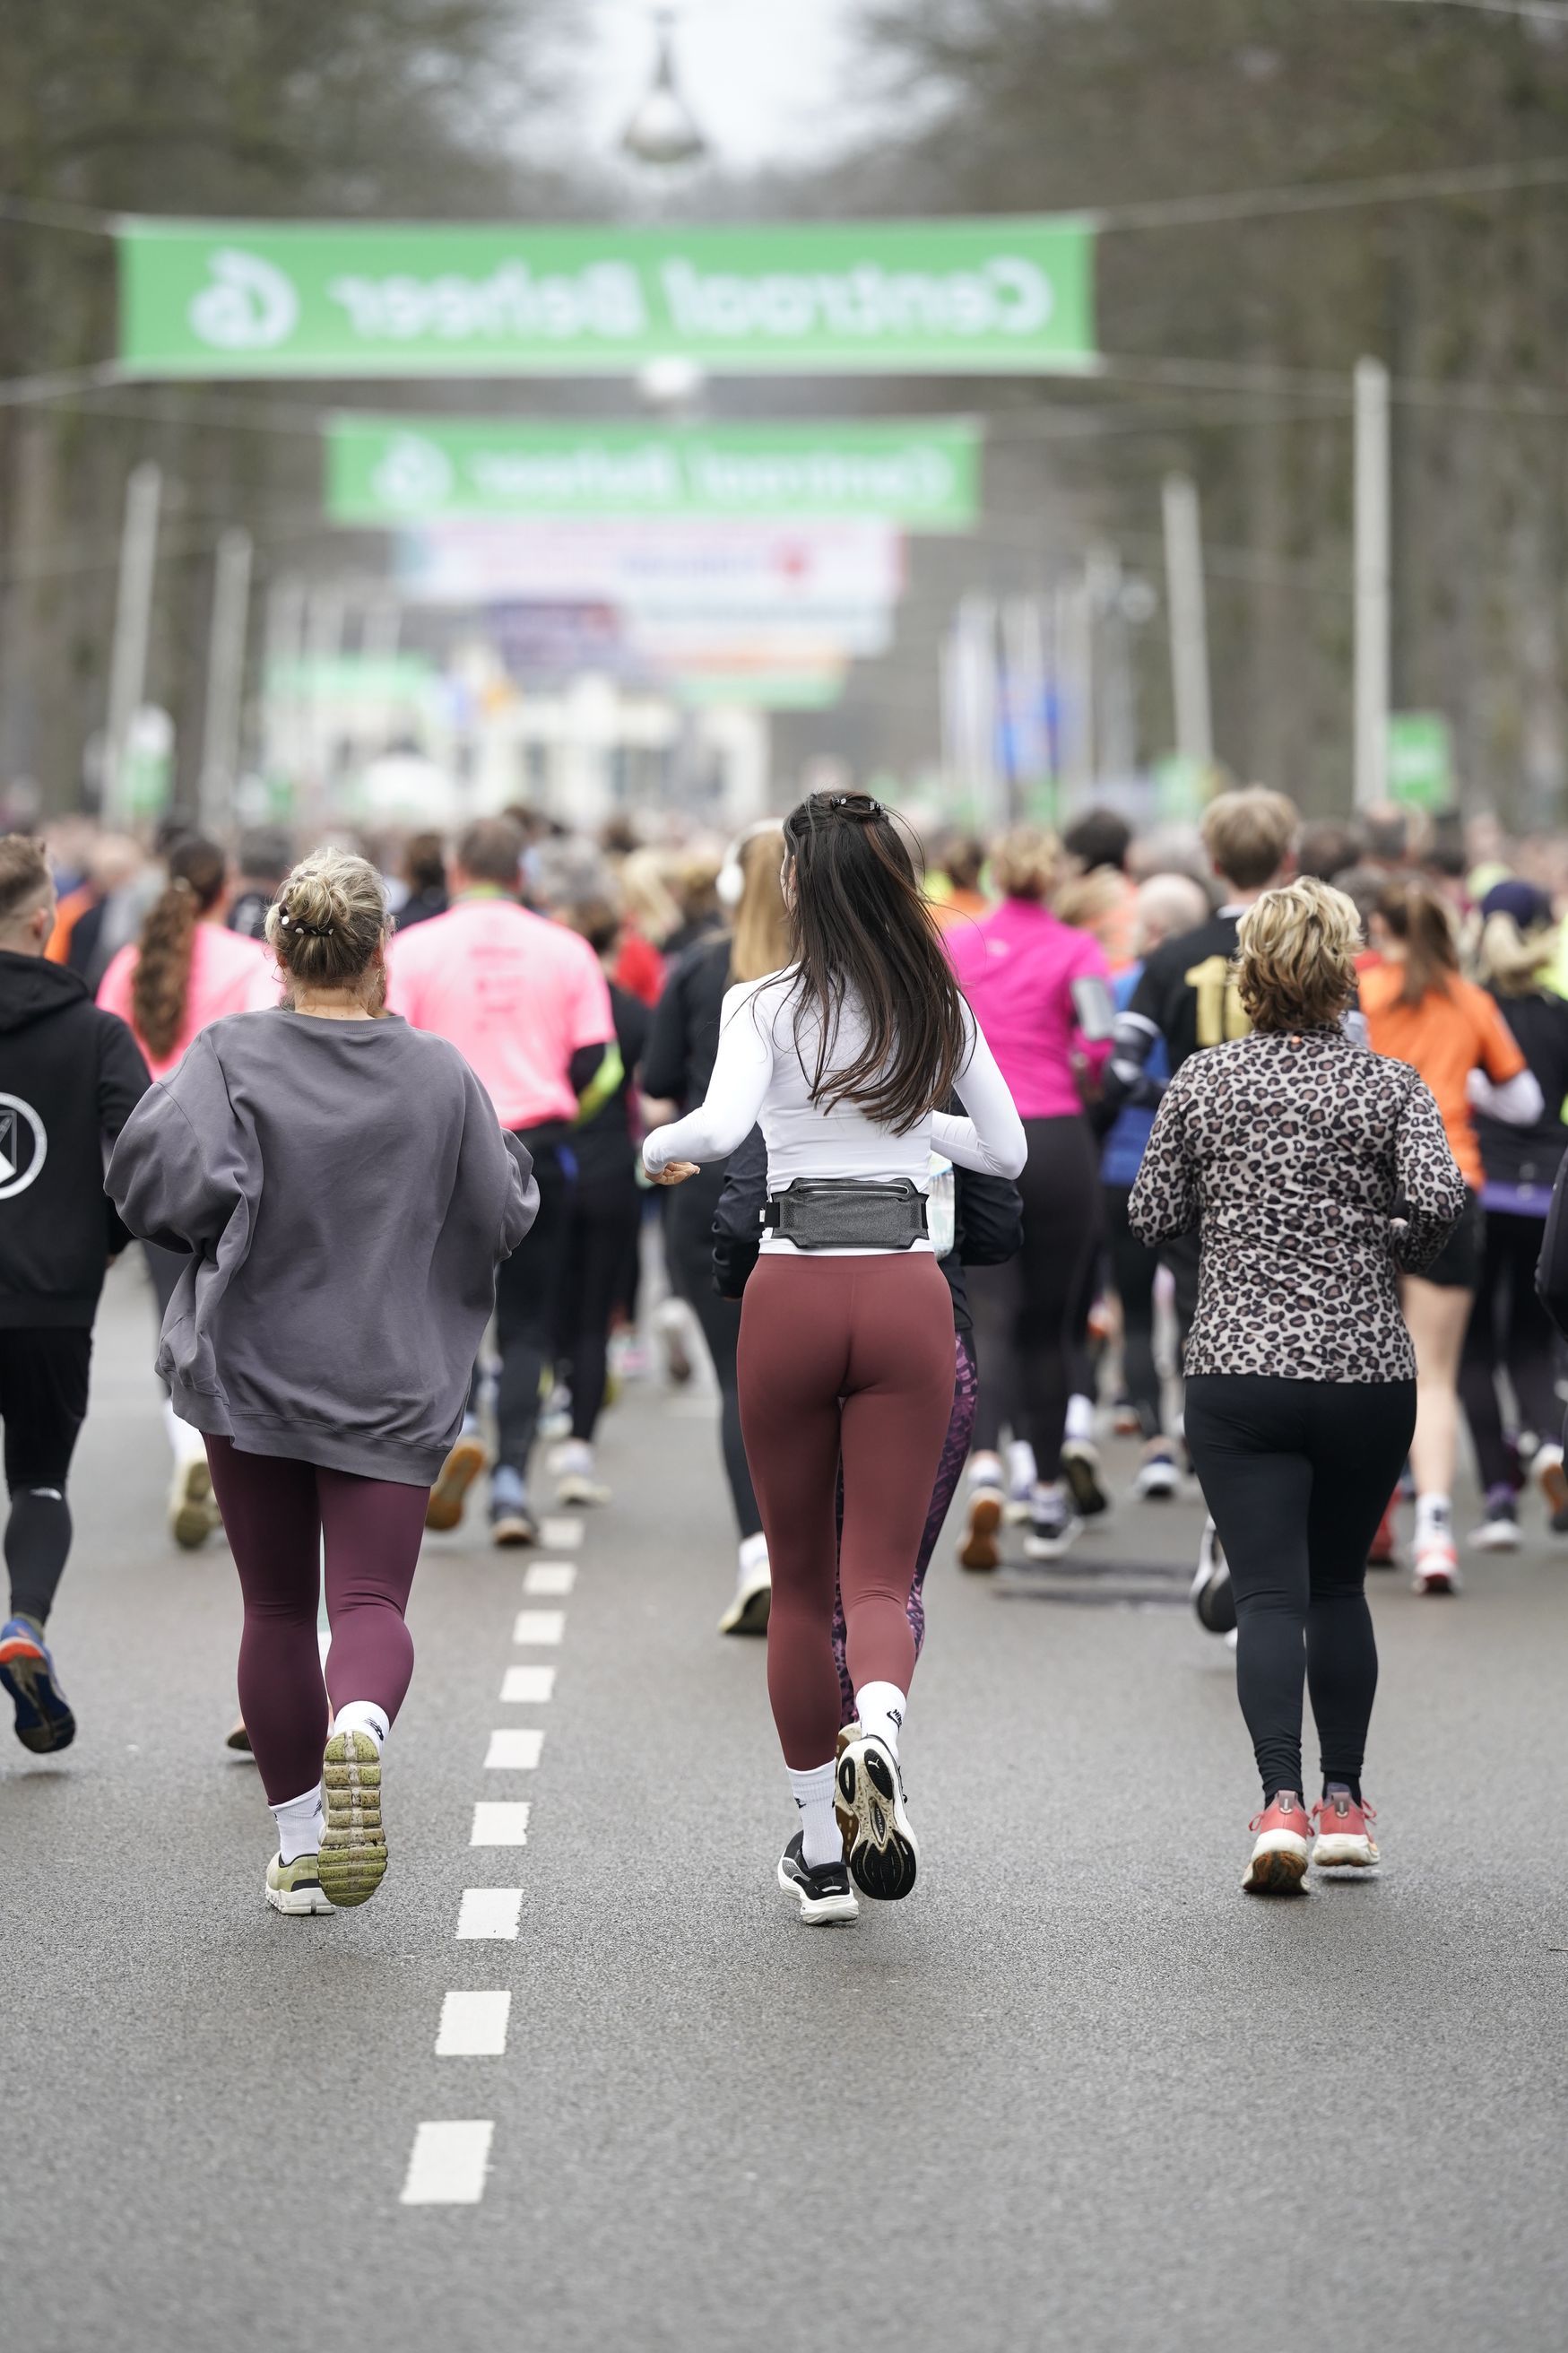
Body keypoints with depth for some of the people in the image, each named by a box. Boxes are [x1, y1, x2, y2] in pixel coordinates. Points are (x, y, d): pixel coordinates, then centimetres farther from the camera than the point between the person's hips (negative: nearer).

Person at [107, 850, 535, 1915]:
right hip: (391, 1381, 0)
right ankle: (359, 1723, -36)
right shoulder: (442, 1075, -3)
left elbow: (165, 1178, -19)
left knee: (278, 1608, 13)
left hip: (250, 1371, 1)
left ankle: (300, 1839, 20)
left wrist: (214, 1234, 1)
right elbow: (505, 1215, 3)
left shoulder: (230, 1055, -7)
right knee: (372, 1599, -2)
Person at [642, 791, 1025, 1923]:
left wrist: (659, 1147, 0)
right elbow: (1008, 1151, 13)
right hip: (909, 1292, 1)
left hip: (792, 1290, -1)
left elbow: (724, 1125, -21)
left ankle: (822, 1847, 17)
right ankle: (877, 1726, -33)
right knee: (882, 1575, 1)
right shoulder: (941, 1007, 5)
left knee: (801, 1583, 13)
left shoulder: (766, 1004, -5)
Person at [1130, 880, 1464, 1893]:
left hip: (1239, 1371, -1)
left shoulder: (1204, 1080, 1)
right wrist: (1391, 1250, 4)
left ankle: (1283, 1801, -21)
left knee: (1270, 1592, -4)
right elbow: (1442, 1199, -16)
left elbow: (1152, 1217, 5)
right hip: (1368, 1372, 1)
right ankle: (1344, 1803, 20)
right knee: (1339, 1584, 17)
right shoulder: (1389, 1084, -2)